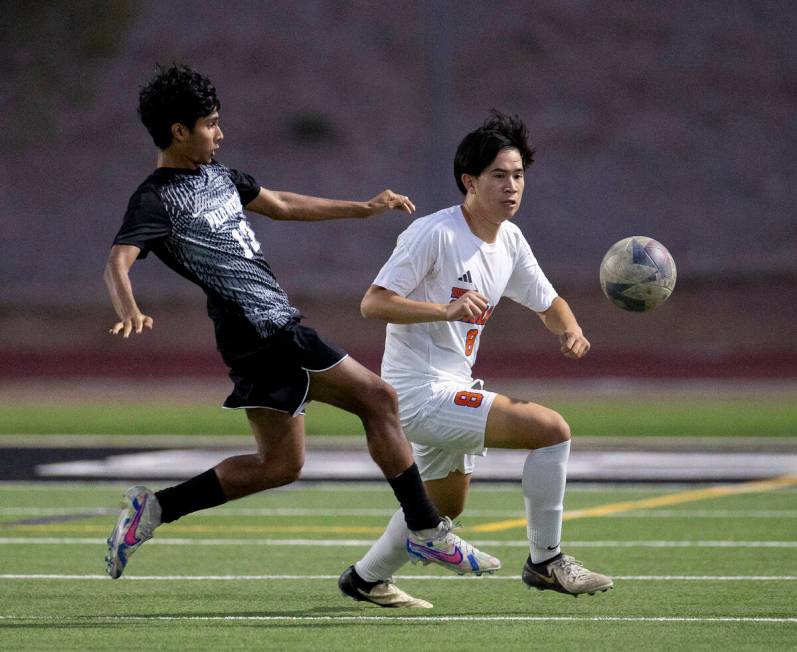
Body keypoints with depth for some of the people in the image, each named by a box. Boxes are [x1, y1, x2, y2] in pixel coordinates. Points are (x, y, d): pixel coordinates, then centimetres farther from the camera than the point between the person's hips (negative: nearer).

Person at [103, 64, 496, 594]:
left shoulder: (217, 174, 17)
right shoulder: (156, 200, -10)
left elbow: (282, 205, 31)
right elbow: (118, 262, -25)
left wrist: (364, 209, 32)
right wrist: (130, 312, -46)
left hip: (274, 328, 10)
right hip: (263, 328, -10)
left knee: (280, 463, 12)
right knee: (378, 398, -8)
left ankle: (153, 508, 13)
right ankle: (428, 531, -3)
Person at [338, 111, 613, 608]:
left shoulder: (510, 241, 7)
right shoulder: (435, 233, -18)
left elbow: (547, 303, 21)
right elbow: (373, 303, -21)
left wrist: (570, 331, -2)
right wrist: (447, 309, -34)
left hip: (451, 389, 10)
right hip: (421, 393, -10)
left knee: (445, 506, 28)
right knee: (552, 428, -19)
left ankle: (366, 578, 46)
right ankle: (545, 561, -8)